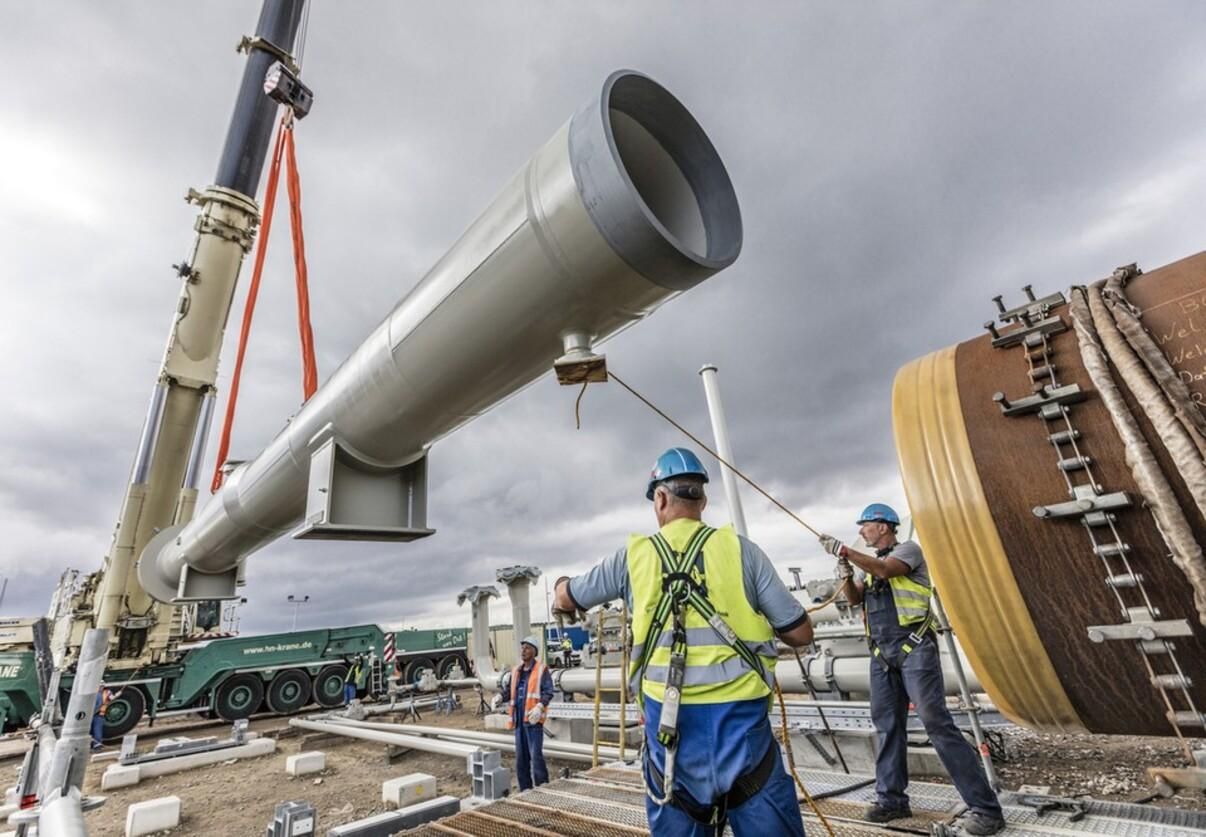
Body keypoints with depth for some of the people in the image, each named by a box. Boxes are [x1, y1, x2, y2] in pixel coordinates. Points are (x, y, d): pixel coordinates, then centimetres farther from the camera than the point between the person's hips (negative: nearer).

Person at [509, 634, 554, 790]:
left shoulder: (542, 670, -5)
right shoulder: (516, 671, 12)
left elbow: (548, 692, -13)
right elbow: (510, 691, 20)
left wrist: (540, 707, -28)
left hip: (533, 720, -6)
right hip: (519, 720, 6)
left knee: (536, 756, -6)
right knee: (520, 758, 12)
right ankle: (525, 791, 24)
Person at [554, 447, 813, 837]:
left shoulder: (633, 555, 2)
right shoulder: (741, 549, -1)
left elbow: (566, 600, 16)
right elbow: (801, 634, 2)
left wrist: (562, 585, 40)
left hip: (669, 717, 1)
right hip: (739, 713, -1)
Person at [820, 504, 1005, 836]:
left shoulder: (908, 549, -1)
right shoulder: (868, 563, 19)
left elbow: (885, 570, -21)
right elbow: (855, 599, 12)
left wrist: (844, 550, -23)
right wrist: (845, 574, -7)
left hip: (913, 647, -7)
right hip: (881, 652, 7)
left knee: (936, 721, -10)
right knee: (887, 725, 8)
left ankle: (985, 808, -2)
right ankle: (891, 799, 17)